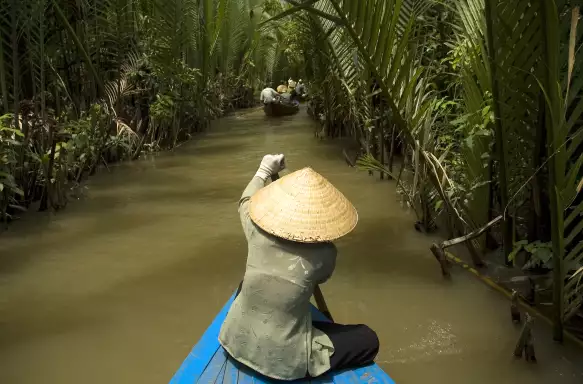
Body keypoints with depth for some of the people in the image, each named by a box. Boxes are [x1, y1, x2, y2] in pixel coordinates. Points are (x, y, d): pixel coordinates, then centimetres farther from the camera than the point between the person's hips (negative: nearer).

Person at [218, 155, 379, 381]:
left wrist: (264, 172, 26)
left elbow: (246, 202, 12)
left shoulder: (257, 235, -12)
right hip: (284, 361, -4)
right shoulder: (324, 253, -18)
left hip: (238, 343, 4)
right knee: (368, 339, 8)